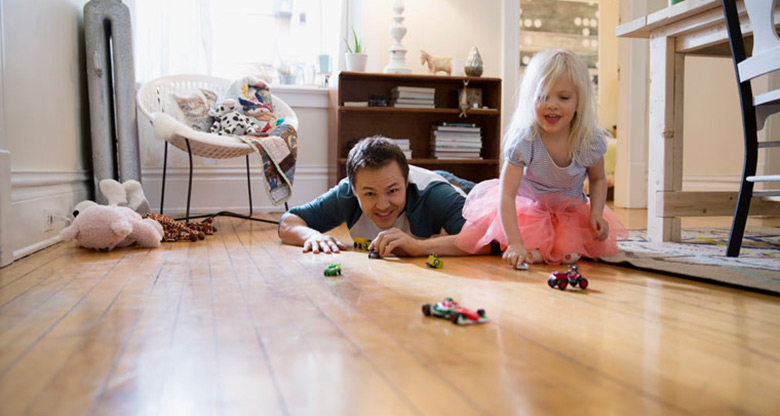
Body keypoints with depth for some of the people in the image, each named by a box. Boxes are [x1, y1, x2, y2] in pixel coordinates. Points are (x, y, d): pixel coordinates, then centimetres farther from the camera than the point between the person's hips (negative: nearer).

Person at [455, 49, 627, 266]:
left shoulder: (590, 140, -18)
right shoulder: (524, 141, -28)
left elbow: (598, 180, 3)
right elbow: (506, 195, -32)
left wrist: (597, 213, -14)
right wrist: (515, 244, -40)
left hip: (571, 210, 2)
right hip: (528, 206, -2)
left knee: (569, 253, -20)